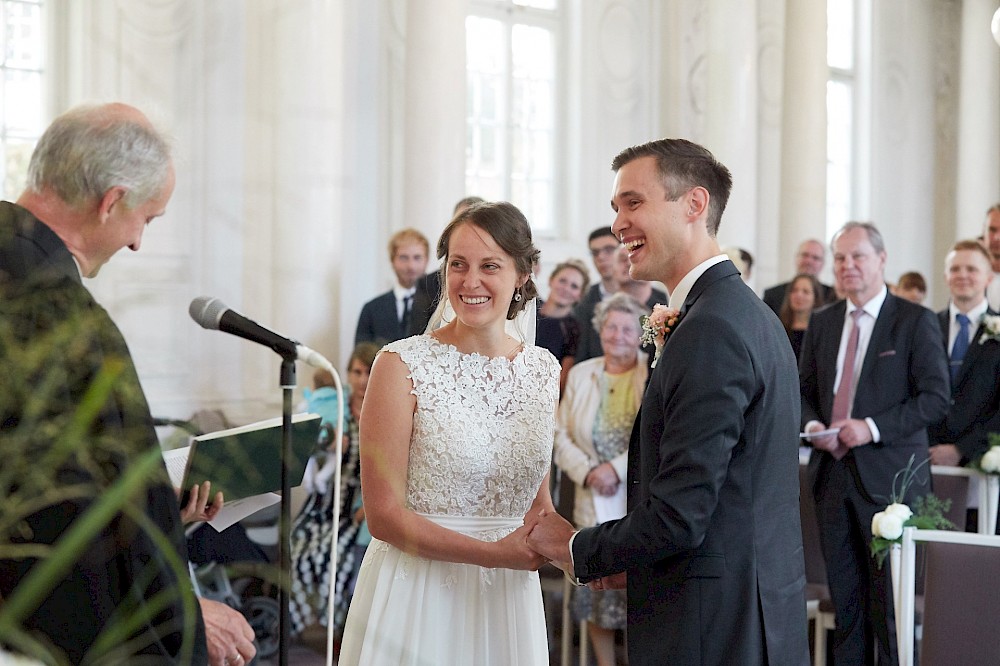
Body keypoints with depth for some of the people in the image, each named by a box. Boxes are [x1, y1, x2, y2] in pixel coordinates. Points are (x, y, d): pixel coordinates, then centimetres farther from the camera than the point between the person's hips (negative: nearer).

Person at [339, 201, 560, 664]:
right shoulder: (402, 364, -10)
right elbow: (384, 514, -12)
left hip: (508, 597, 4)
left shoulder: (543, 369, 5)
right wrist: (493, 552, -17)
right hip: (418, 595, -4)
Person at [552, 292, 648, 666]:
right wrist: (588, 472, -9)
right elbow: (561, 435, 7)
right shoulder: (581, 374, 10)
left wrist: (617, 469, -18)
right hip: (593, 502, 3)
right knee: (595, 590, 6)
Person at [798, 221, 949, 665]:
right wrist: (812, 424, -4)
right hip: (832, 472, 5)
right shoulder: (821, 323, 12)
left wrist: (873, 427, -17)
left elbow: (936, 397, -9)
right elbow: (805, 390, 18)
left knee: (890, 596, -1)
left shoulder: (916, 321, -4)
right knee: (845, 594, 9)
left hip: (887, 476, -5)